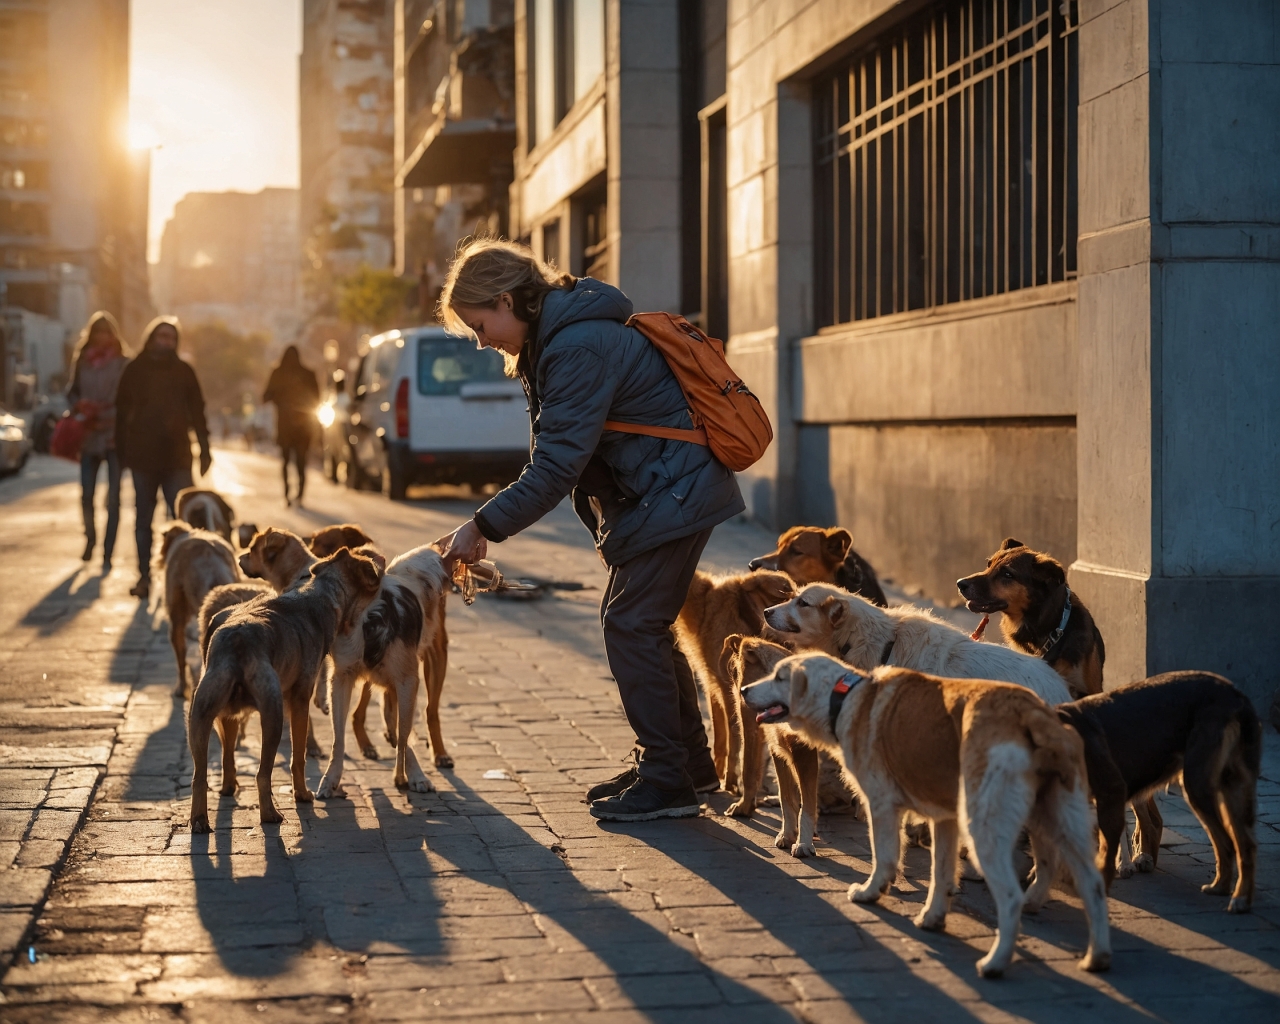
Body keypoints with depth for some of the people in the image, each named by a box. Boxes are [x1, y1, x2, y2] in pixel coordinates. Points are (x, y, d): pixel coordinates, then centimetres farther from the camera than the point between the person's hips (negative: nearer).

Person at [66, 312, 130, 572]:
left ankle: (107, 555, -1)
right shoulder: (82, 362, 9)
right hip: (89, 436, 3)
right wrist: (80, 406, -5)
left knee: (113, 498, -4)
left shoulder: (123, 363, -1)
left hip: (115, 436, -3)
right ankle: (90, 538, 29)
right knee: (86, 494, 1)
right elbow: (72, 393, 16)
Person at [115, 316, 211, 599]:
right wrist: (122, 451, -2)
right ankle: (144, 575, 12)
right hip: (142, 456, 0)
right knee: (143, 519, 6)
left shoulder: (183, 371, 6)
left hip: (177, 456, 0)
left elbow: (197, 412, 8)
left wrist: (204, 449, 3)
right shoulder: (135, 370, 3)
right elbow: (122, 411, 3)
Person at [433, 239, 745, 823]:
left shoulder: (579, 347, -22)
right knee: (634, 622, 14)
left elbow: (556, 466, -24)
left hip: (674, 493, -11)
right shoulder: (553, 338, 11)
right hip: (657, 490, 11)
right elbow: (553, 457, 11)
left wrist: (484, 527, -19)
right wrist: (490, 524, 2)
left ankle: (668, 781, -3)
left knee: (631, 627, -9)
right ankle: (689, 763, 25)